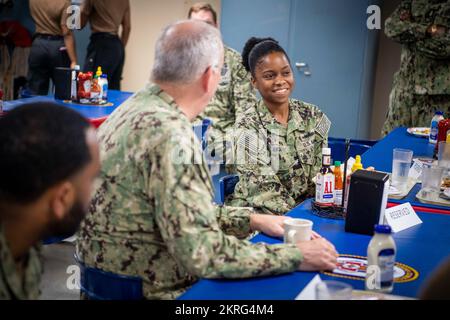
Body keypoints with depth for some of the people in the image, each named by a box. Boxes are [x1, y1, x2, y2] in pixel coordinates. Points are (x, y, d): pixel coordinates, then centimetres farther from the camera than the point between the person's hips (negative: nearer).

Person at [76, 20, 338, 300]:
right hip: (150, 290, -9)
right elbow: (201, 253, -27)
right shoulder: (171, 134, -25)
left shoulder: (139, 107, 4)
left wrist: (251, 220, 8)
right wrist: (295, 257, -18)